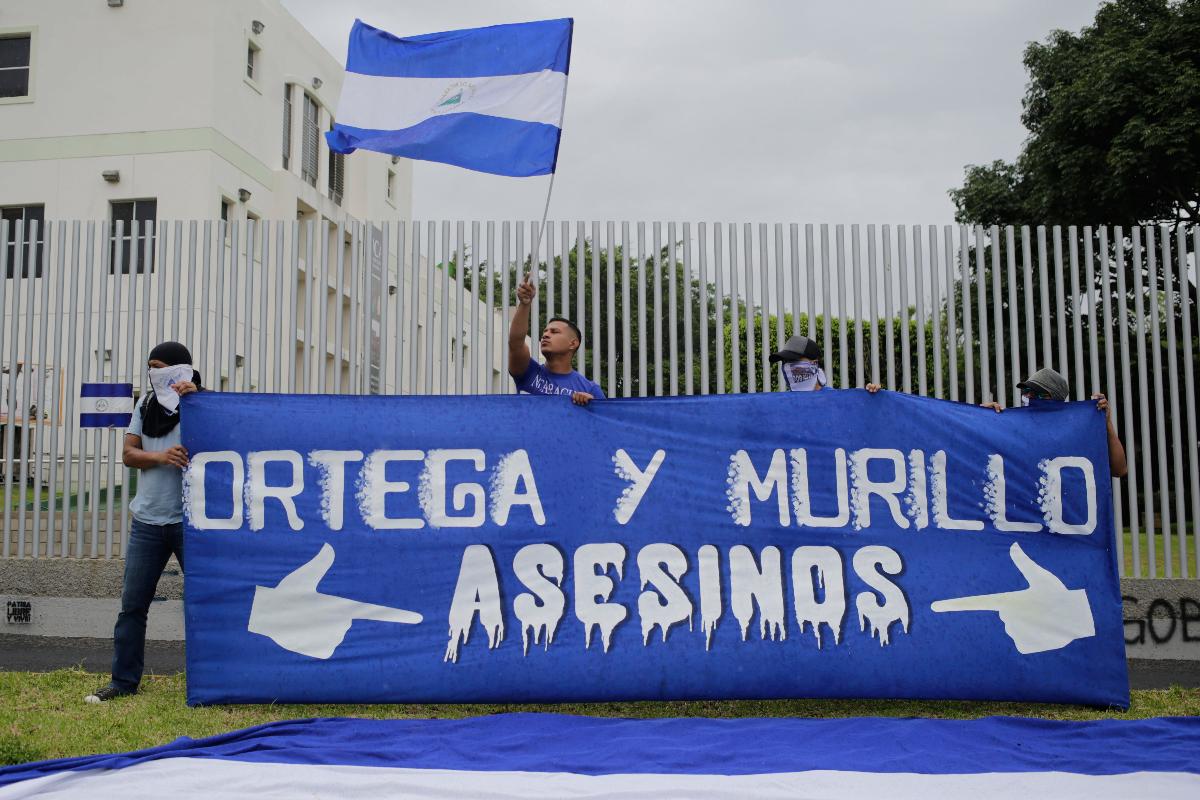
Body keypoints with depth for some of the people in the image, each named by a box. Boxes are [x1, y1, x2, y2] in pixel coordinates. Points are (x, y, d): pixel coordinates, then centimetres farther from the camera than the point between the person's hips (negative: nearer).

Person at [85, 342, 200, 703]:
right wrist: (160, 457, -14)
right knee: (132, 604, 8)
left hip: (190, 520, -5)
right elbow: (128, 453, 5)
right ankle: (124, 680, 18)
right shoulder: (146, 406, 11)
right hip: (147, 520, 5)